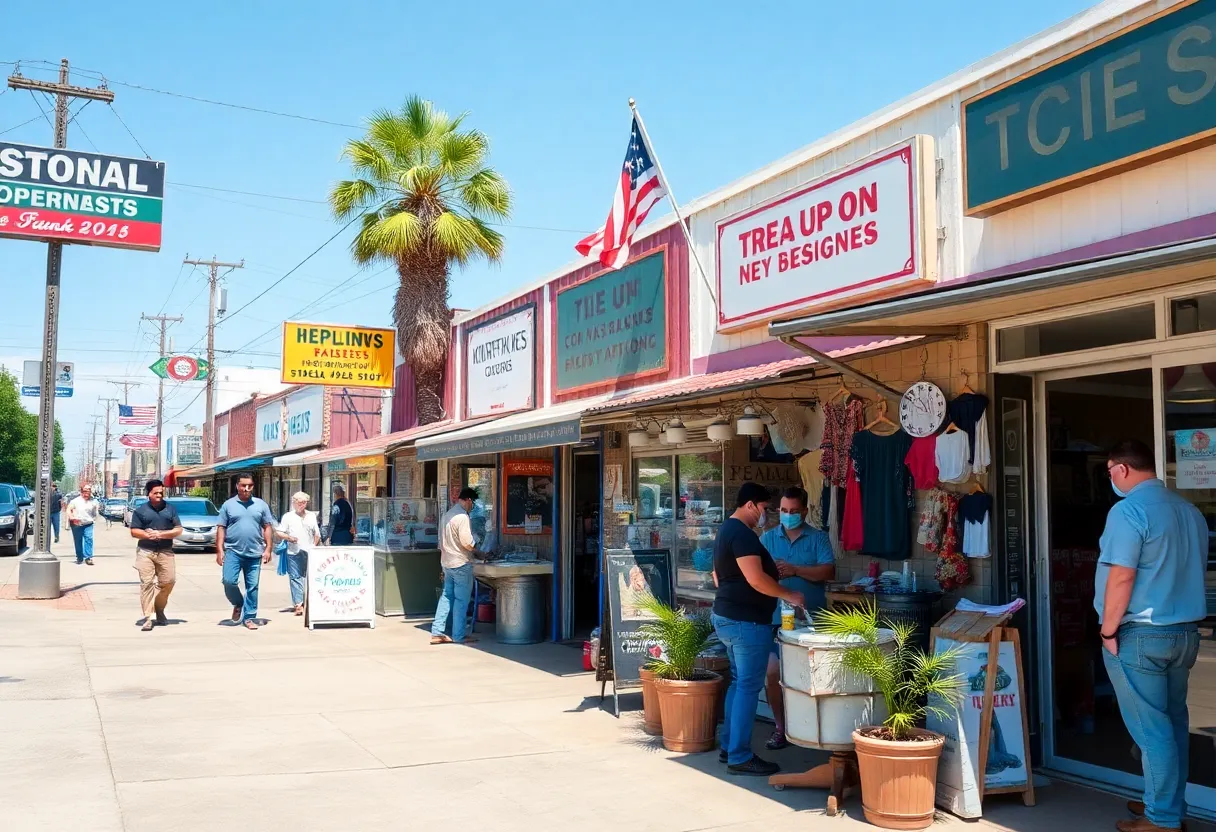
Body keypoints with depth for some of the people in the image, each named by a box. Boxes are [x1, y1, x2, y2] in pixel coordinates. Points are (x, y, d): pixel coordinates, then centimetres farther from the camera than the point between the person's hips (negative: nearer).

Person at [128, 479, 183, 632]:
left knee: (168, 581, 0)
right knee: (146, 583, -6)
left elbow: (179, 530, 3)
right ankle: (148, 617, -4)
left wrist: (161, 534, -11)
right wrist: (148, 535, -14)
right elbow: (134, 532, 2)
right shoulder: (140, 510, 6)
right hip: (145, 552, -1)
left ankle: (159, 610, 24)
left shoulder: (170, 508, 8)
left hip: (166, 552, 2)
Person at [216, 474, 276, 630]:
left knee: (252, 586, 3)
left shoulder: (261, 505, 8)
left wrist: (268, 549, 0)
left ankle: (249, 617, 12)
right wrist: (220, 550, -5)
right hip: (233, 551, -1)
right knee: (228, 581, -12)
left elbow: (268, 528, 8)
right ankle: (238, 604, 16)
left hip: (255, 553, 1)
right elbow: (221, 528, 3)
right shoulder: (228, 505, 5)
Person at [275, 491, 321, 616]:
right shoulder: (288, 517, 7)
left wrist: (315, 546, 10)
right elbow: (277, 533, 4)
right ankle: (298, 604, -6)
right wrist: (288, 537, -12)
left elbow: (317, 534, 21)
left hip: (310, 552, 2)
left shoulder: (312, 516, 16)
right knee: (295, 577, -6)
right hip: (294, 553, -2)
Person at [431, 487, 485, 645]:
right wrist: (478, 551, -2)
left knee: (447, 597, 12)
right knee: (461, 600, 0)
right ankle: (459, 636, 5)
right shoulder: (462, 516, -17)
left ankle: (437, 633, 11)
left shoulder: (447, 515, 13)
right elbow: (467, 542, -22)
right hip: (461, 564, -9)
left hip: (447, 562, 9)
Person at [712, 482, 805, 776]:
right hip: (746, 620, -11)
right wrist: (789, 595, -14)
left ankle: (728, 746, 21)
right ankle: (740, 757, -1)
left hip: (726, 616, 11)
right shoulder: (742, 533, -18)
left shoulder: (727, 529, 15)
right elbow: (756, 579, -25)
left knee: (738, 682, 16)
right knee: (749, 686, -5)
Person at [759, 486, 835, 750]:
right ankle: (781, 728, 14)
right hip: (775, 618, 2)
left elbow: (829, 571, -11)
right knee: (772, 675, 0)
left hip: (810, 619, -1)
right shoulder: (767, 538, 7)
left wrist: (795, 570, -21)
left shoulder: (818, 538, 2)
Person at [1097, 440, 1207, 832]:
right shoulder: (1190, 509, 11)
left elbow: (1121, 577, -21)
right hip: (1185, 631, 8)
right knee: (1173, 721, 15)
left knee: (1151, 728, -1)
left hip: (1140, 635, -8)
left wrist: (1108, 630, -11)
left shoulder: (1128, 510, -16)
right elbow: (1194, 571, 19)